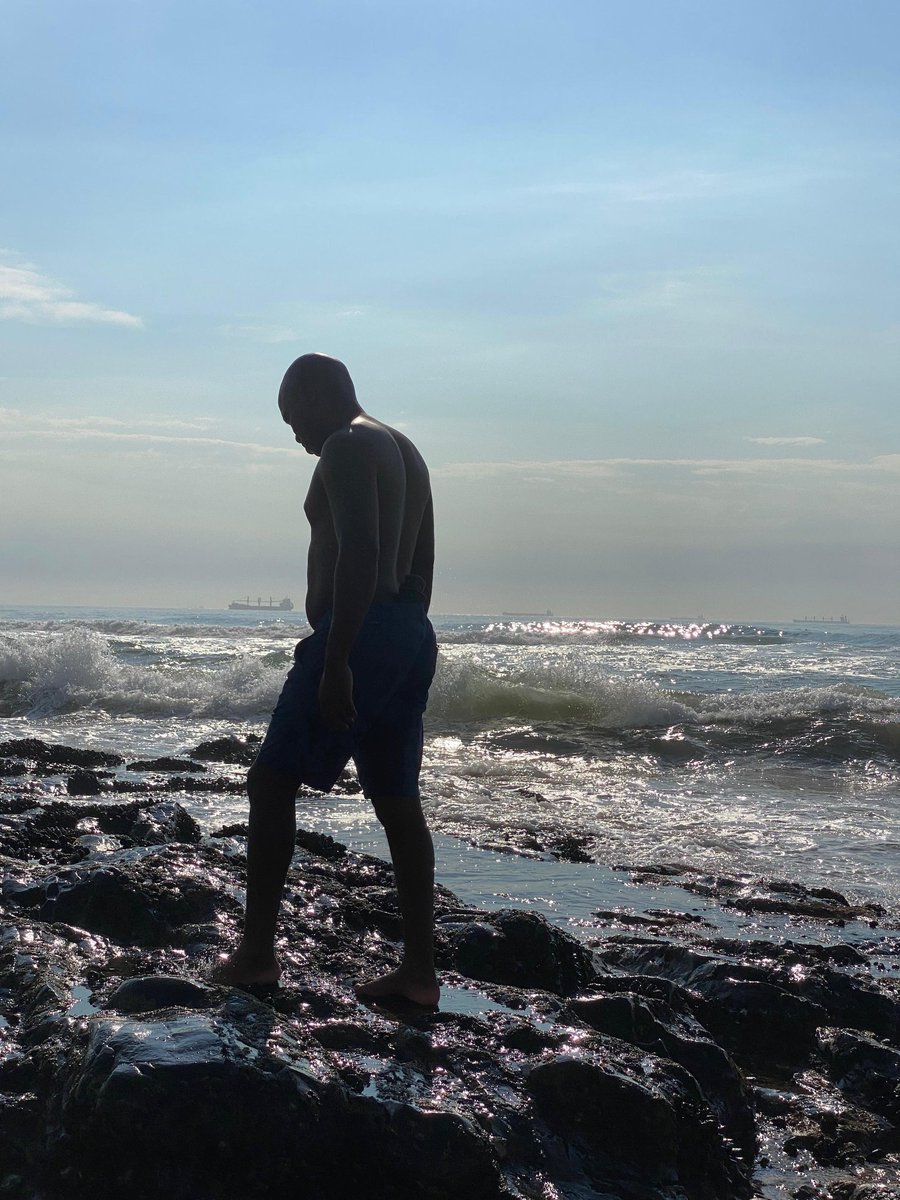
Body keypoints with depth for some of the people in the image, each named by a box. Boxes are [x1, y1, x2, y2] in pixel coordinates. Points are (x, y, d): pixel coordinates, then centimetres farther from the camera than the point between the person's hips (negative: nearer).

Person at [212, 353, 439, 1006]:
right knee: (397, 800, 9)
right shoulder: (406, 451, 21)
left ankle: (257, 951, 1)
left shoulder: (347, 447, -9)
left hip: (359, 633, -10)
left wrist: (335, 662, -25)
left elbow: (360, 554, -22)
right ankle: (420, 969, 9)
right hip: (412, 635, 10)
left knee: (272, 781, -2)